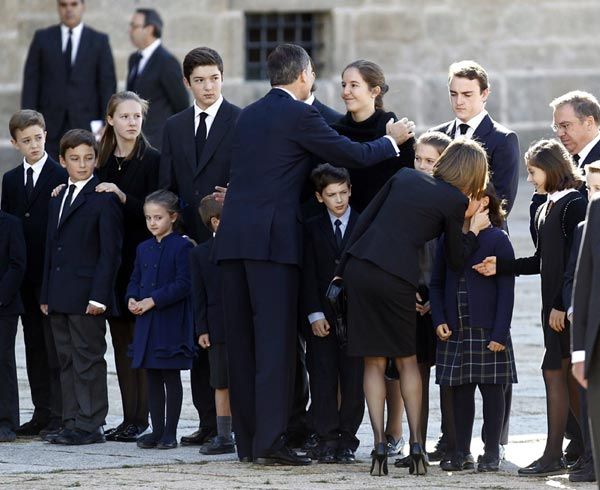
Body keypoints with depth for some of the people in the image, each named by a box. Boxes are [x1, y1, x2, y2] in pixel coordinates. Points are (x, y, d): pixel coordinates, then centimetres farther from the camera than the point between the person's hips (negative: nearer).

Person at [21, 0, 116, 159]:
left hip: (85, 125, -1)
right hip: (51, 127, 1)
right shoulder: (42, 38, 6)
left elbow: (108, 85, 1)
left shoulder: (99, 41, 4)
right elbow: (31, 83, 4)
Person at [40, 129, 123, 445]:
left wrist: (98, 296, -17)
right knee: (67, 361, 9)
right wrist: (46, 295, 14)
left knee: (88, 361, -4)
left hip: (86, 297, -8)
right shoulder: (58, 200, 18)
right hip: (60, 299, 8)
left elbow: (110, 252, -11)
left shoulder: (104, 200, -7)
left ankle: (91, 425, -2)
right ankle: (72, 423, 13)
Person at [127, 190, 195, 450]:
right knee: (153, 378, 9)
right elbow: (135, 279, 19)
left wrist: (153, 300, -18)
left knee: (171, 377, -1)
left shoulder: (181, 246, -8)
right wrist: (132, 299, -2)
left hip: (171, 322, -7)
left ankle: (170, 432, 2)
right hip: (146, 322, 7)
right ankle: (156, 431, 14)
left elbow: (183, 284, -15)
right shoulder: (144, 248, 14)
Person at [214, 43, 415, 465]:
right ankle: (270, 440, -12)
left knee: (243, 338, 8)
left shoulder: (249, 115, 18)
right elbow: (351, 154, -4)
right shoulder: (299, 115, -5)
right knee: (275, 337, -8)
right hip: (272, 236, -7)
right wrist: (392, 141, 14)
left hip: (234, 237, 7)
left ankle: (247, 441, 10)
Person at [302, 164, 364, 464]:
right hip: (322, 317, 1)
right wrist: (314, 314, -7)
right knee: (323, 379, -2)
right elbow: (309, 275, 3)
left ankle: (346, 441, 4)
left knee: (353, 379, -1)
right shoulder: (312, 229, 7)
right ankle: (327, 441, 0)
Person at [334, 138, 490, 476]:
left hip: (358, 266, 3)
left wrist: (342, 269, 16)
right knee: (407, 359, 15)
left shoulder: (404, 177, 14)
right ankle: (416, 444, 7)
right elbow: (457, 260, 10)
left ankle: (380, 444, 2)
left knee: (375, 362, 10)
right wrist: (475, 230, 26)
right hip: (397, 277, -3)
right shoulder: (455, 201, 2)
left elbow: (364, 219, 13)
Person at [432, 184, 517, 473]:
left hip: (487, 330, -4)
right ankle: (462, 452, 13)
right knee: (460, 391, 7)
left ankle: (491, 453, 8)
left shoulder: (497, 240, -4)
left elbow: (506, 289, -6)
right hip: (455, 330, 4)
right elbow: (437, 283, 14)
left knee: (491, 390, 1)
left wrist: (499, 333, -12)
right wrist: (439, 321, 0)